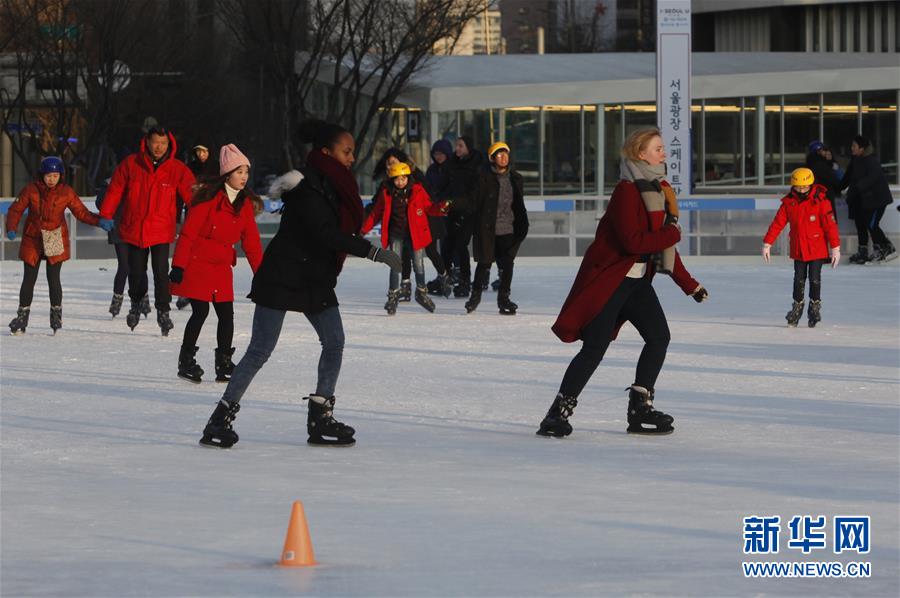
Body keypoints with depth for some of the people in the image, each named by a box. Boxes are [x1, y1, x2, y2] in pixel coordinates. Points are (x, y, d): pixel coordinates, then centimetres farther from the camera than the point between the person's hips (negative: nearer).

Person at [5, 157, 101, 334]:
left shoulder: (66, 192, -4)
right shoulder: (31, 190, -6)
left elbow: (81, 212, -1)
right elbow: (15, 210, -3)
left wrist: (99, 221, -16)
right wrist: (11, 229, -19)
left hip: (56, 242, -1)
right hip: (33, 240, 1)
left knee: (53, 278, -5)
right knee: (29, 279, 4)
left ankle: (56, 316, 10)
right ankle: (22, 316, 15)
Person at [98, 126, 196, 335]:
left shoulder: (177, 169, -3)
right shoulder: (130, 164, -2)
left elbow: (191, 194, -5)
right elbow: (115, 190, 3)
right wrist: (106, 215, 0)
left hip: (161, 231, -1)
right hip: (134, 229, 1)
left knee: (161, 272, -10)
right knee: (136, 271, 11)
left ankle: (163, 311, 1)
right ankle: (136, 304, 35)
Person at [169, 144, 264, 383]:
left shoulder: (245, 203, 6)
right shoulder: (209, 197, -14)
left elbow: (251, 241, 10)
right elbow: (188, 233, -13)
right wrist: (178, 266, -17)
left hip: (222, 267, 6)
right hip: (198, 263, -6)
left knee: (226, 314, 1)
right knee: (200, 311, -8)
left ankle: (224, 364, 9)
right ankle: (186, 361, 5)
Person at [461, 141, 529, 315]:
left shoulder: (516, 179, 11)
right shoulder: (485, 178, -2)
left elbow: (519, 205, 18)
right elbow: (476, 203, -2)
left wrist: (522, 226, 13)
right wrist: (477, 227, -8)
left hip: (509, 229, 3)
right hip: (488, 229, -3)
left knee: (507, 264, 1)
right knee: (485, 263, 0)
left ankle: (504, 299, 11)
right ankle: (475, 295, 17)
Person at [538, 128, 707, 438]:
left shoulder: (659, 190, 11)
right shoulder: (627, 192, -17)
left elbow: (663, 244, 18)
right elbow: (632, 241, -26)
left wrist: (689, 285, 19)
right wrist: (671, 234, -15)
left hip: (637, 280, 9)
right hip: (608, 278, -9)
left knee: (658, 336, 0)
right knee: (595, 347, -10)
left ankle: (640, 409, 8)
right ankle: (558, 413, -3)